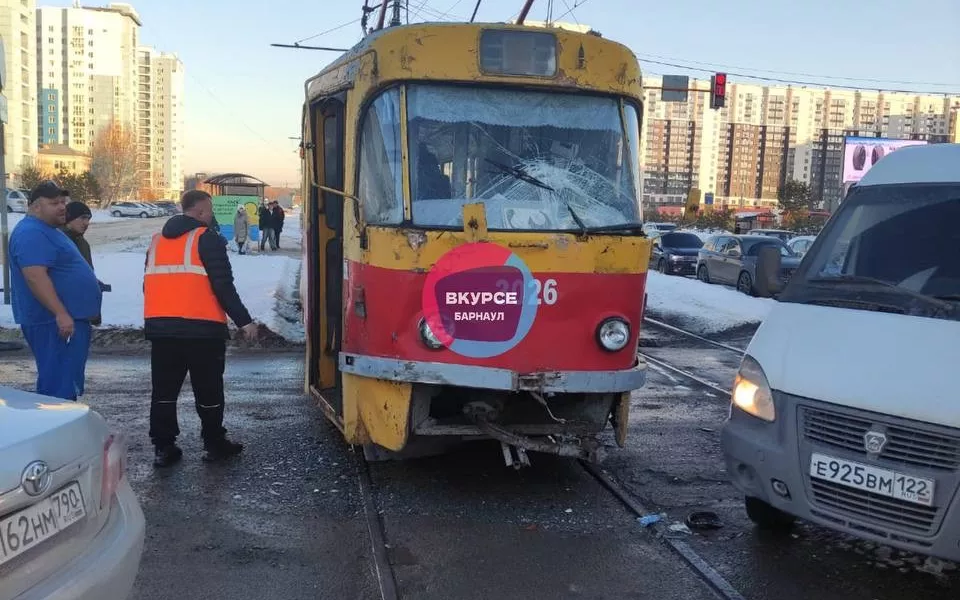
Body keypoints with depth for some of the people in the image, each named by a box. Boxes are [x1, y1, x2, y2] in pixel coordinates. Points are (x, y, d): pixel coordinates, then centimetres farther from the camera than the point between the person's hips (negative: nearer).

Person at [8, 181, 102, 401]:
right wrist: (61, 313, -29)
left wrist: (66, 314, 28)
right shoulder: (31, 234, -16)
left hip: (68, 319, 11)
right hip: (55, 322, -11)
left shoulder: (48, 231, 19)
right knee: (59, 383, -11)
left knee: (67, 379, 16)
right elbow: (36, 277, -26)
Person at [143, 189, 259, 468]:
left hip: (160, 327, 6)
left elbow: (150, 284, 19)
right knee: (208, 390, 6)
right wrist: (244, 321, -9)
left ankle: (163, 447, 12)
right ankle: (215, 444, 16)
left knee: (164, 390, 10)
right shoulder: (207, 239, -6)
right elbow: (223, 286, -12)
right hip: (201, 329, -6)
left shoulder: (157, 241, 15)